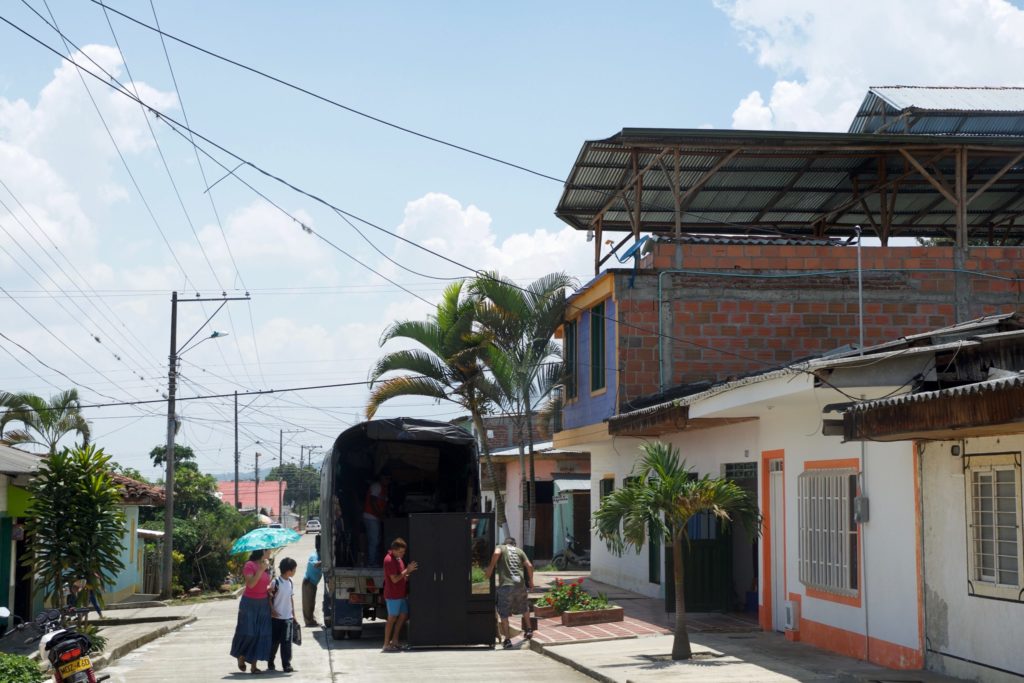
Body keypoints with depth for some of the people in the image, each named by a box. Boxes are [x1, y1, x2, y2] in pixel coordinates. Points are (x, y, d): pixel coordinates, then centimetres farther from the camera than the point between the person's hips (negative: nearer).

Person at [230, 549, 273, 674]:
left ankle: (253, 666, 6)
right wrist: (261, 570, -27)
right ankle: (241, 656, 25)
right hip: (250, 604, -6)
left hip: (263, 604, 6)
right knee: (247, 633, -4)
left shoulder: (266, 565, 8)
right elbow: (250, 584, -24)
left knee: (261, 635, 2)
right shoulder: (250, 565, -12)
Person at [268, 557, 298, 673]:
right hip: (276, 617, -4)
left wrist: (293, 614, 14)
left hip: (288, 617, 4)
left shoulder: (290, 582, 6)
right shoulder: (276, 582, -13)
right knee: (274, 642, 7)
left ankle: (286, 665, 1)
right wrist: (272, 610, -13)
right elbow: (269, 597, -8)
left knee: (286, 642, 0)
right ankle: (270, 664, 20)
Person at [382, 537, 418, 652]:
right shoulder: (389, 560, -18)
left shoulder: (398, 559, 13)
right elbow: (394, 579, -21)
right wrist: (407, 570, -20)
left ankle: (394, 641, 19)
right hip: (393, 595, -9)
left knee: (403, 615, 12)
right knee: (392, 618, -4)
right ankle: (387, 644, 3)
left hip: (400, 594, 9)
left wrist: (408, 574, 4)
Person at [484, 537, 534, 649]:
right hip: (520, 584, 3)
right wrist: (531, 581, 21)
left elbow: (496, 553, -16)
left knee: (504, 614, 5)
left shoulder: (500, 547, 10)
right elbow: (529, 566, 9)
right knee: (524, 608, 28)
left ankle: (507, 639, 2)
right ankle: (528, 630, 35)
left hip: (505, 585, -3)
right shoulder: (519, 551, 18)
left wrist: (490, 567, -7)